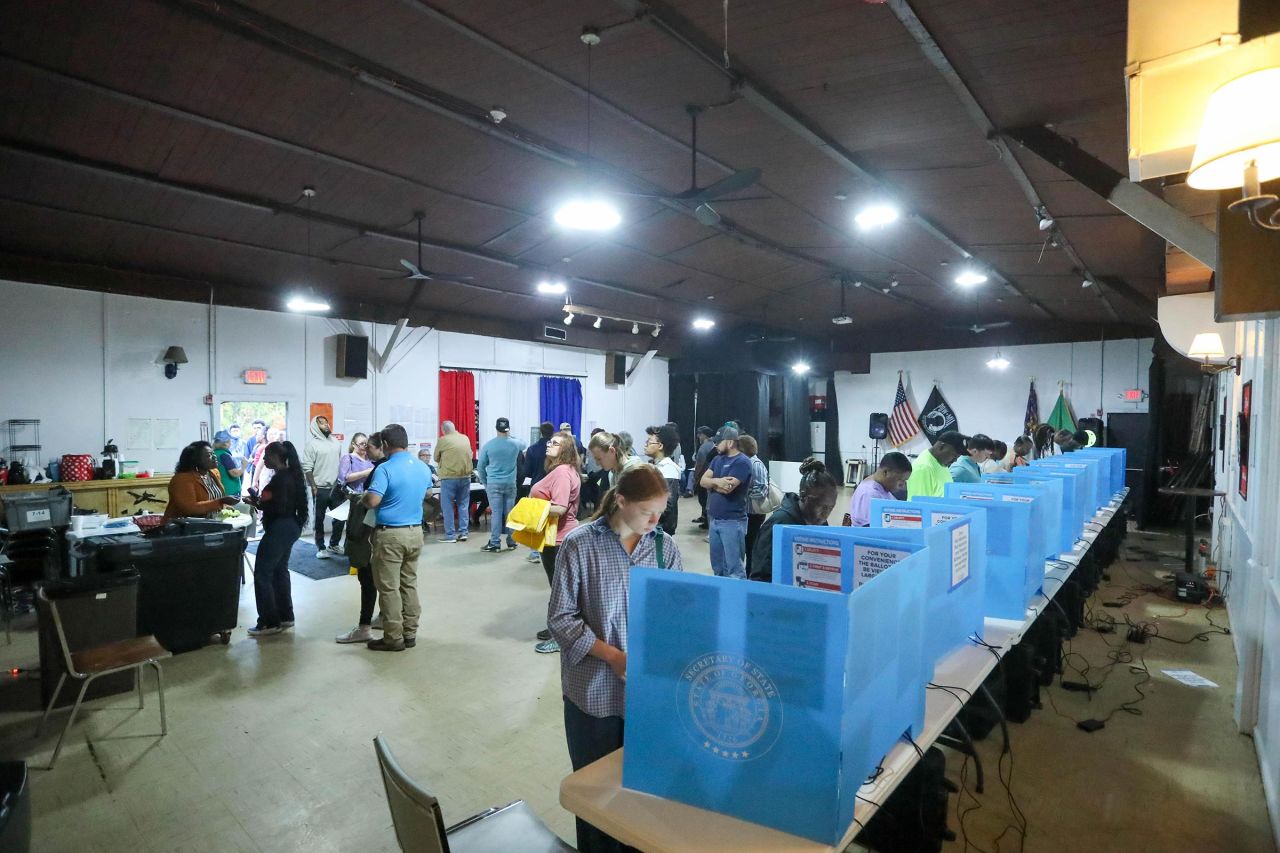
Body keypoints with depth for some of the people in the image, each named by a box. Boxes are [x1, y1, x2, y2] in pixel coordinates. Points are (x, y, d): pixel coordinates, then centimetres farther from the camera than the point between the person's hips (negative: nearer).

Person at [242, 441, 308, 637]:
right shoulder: (290, 475, 11)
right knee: (280, 571, 16)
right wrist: (260, 501, 8)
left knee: (262, 574, -3)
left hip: (279, 529, -10)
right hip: (289, 527, 10)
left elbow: (278, 508, -24)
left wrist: (257, 502, -11)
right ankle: (285, 617, 22)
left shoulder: (281, 478, -19)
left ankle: (270, 622, 0)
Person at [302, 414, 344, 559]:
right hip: (320, 488, -5)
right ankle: (321, 548, 13)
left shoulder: (335, 442, 11)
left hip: (336, 487, 6)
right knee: (319, 519, 4)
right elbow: (307, 468, -11)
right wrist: (313, 487, -15)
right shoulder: (312, 443, -7)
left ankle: (333, 545, 23)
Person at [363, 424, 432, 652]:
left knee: (389, 588, 3)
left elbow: (372, 501, -22)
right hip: (415, 532, 7)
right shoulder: (424, 468, 6)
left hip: (390, 535, -6)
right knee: (409, 583, 14)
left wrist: (364, 495, -1)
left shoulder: (385, 469, -16)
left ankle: (394, 638, 10)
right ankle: (410, 633, 20)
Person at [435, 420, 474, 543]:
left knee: (447, 506, 5)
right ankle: (463, 532, 14)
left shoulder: (442, 440, -5)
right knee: (463, 505, 13)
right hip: (466, 476, 4)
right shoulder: (466, 438, 6)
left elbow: (436, 458, 6)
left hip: (449, 477, -4)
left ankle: (450, 535, 6)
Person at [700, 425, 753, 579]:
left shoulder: (742, 462, -12)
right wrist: (718, 481, -15)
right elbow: (703, 481, 4)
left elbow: (727, 488, -21)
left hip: (732, 521, -8)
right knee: (717, 565, 18)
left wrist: (712, 483, -3)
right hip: (714, 519, 8)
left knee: (734, 567, -5)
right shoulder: (717, 459, 12)